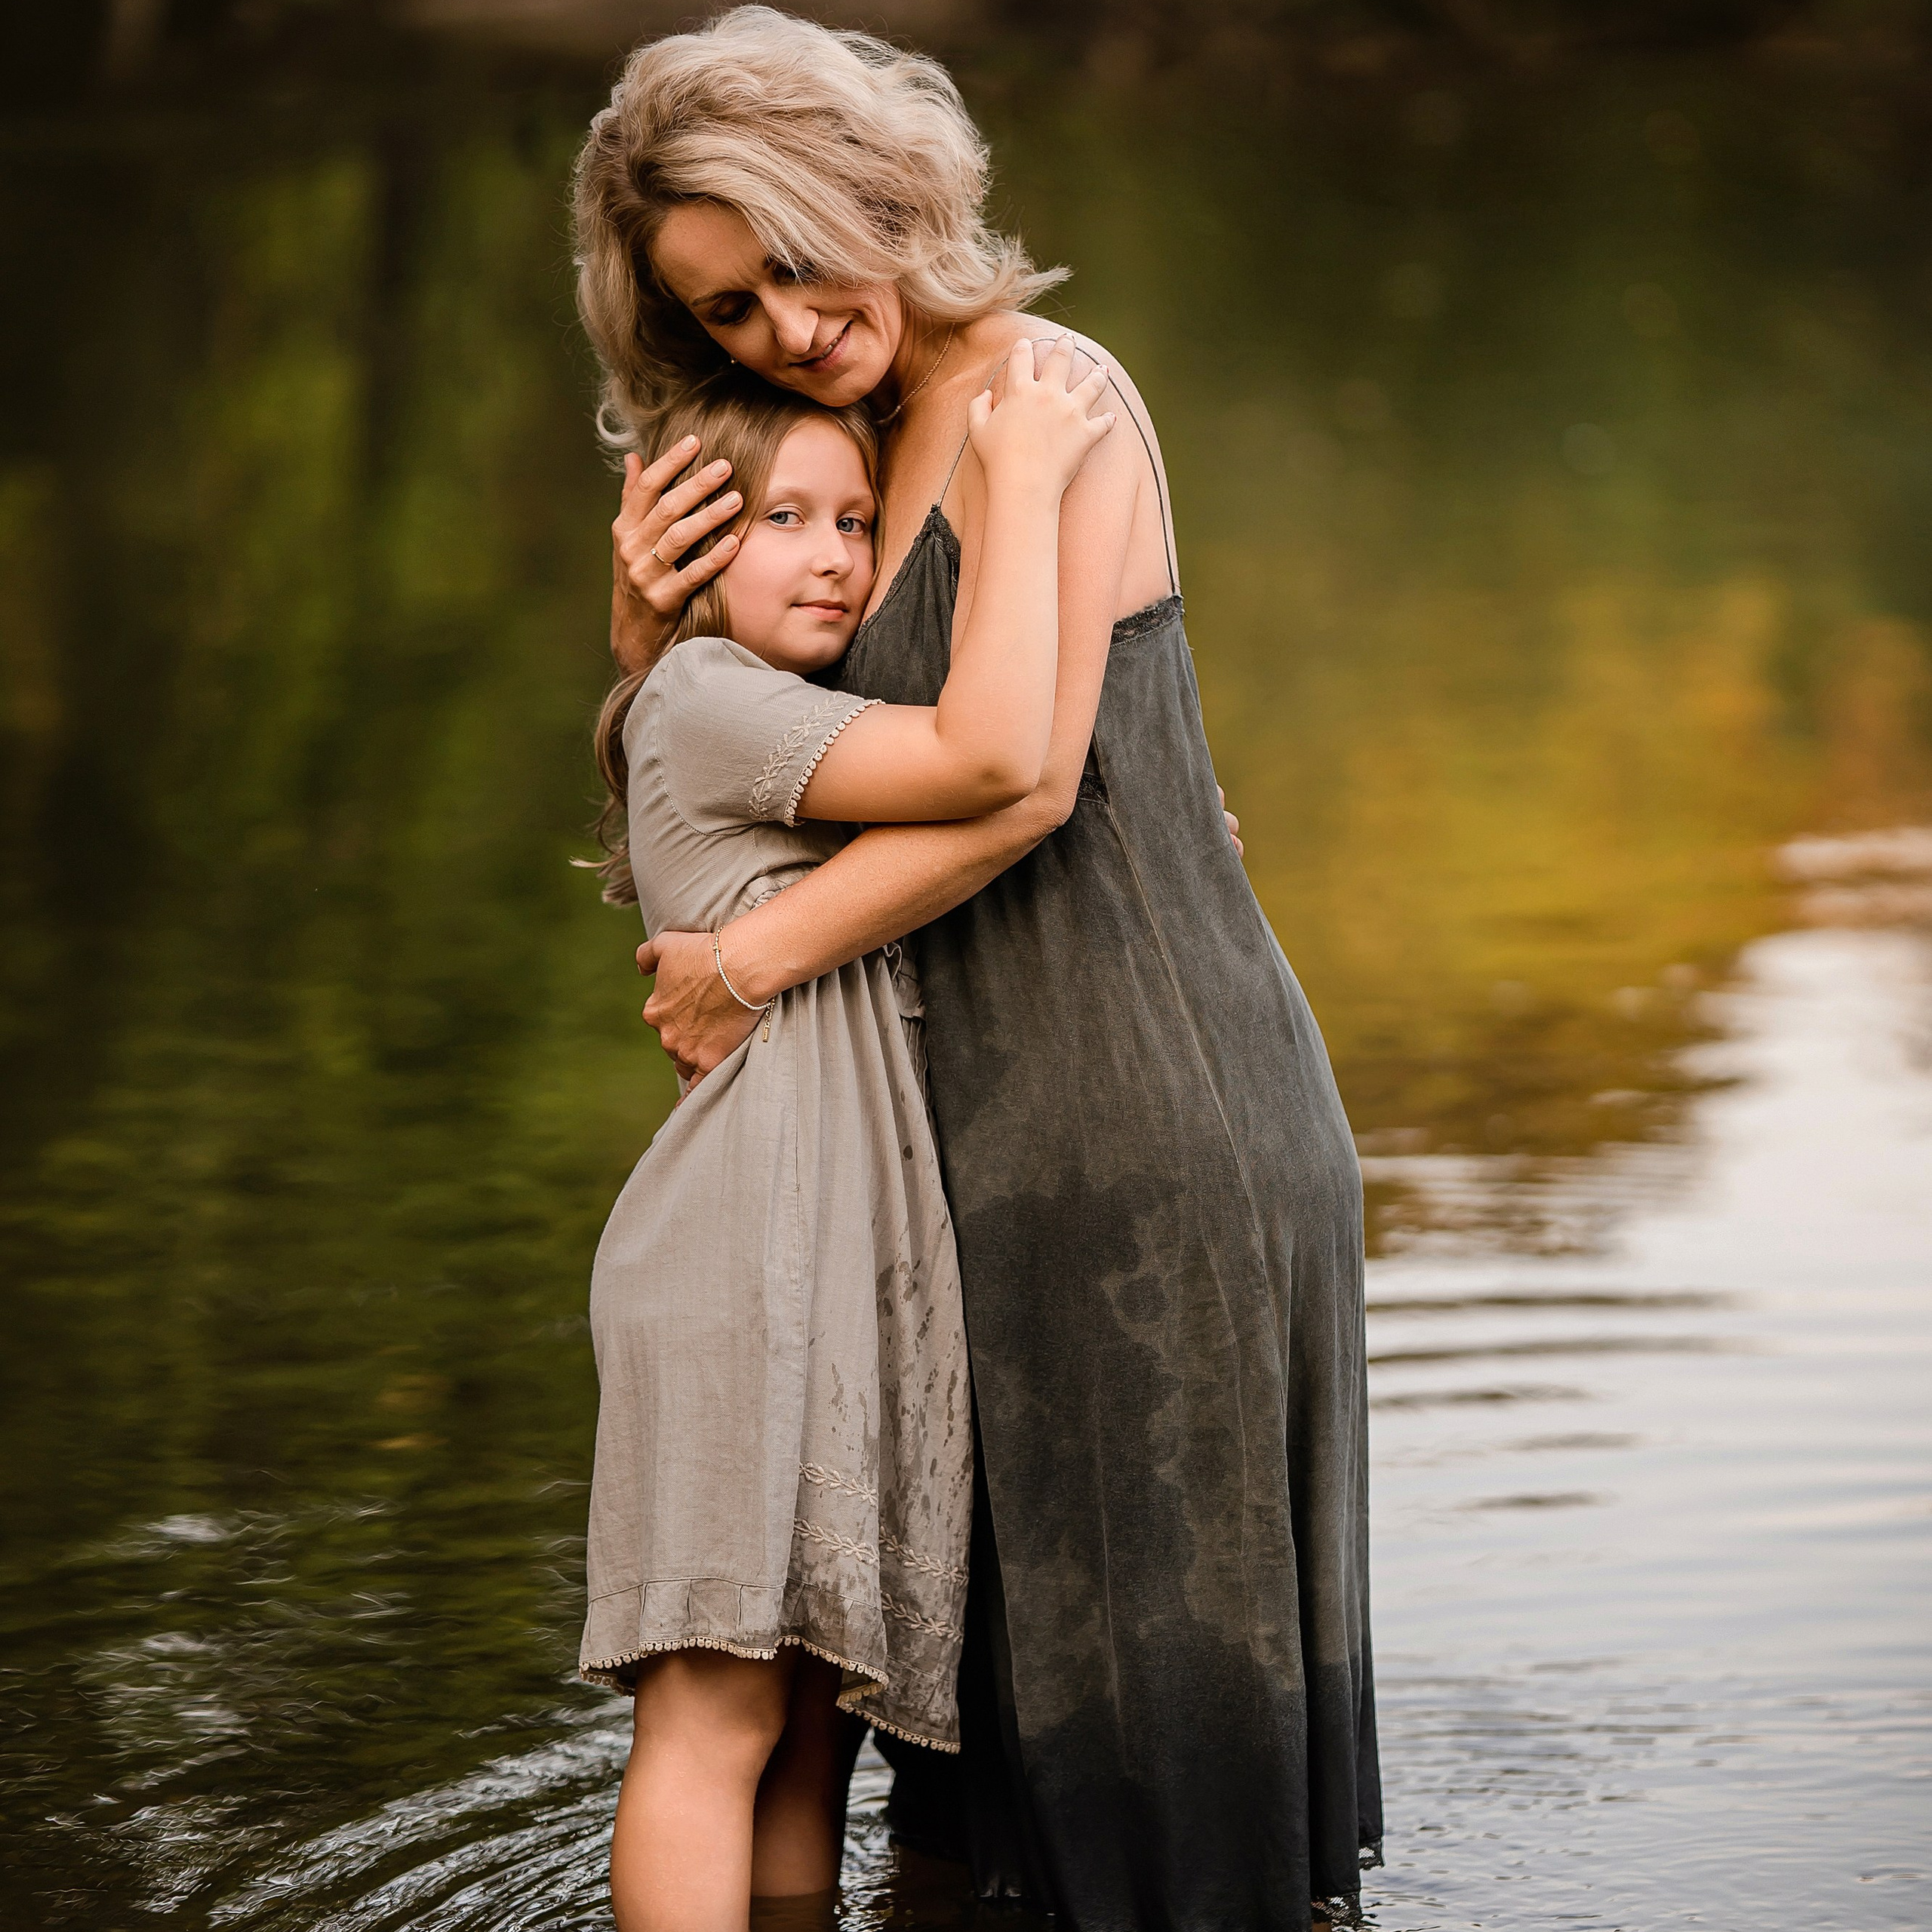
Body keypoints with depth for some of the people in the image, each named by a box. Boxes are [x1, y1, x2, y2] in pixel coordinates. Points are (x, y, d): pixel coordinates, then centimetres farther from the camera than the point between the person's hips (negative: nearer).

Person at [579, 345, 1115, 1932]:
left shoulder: (790, 733, 24)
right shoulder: (708, 699, -8)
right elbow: (994, 756, -20)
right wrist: (1024, 484, -15)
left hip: (851, 1244, 10)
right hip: (749, 1247, -10)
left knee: (818, 1708, 9)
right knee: (720, 1711, -11)